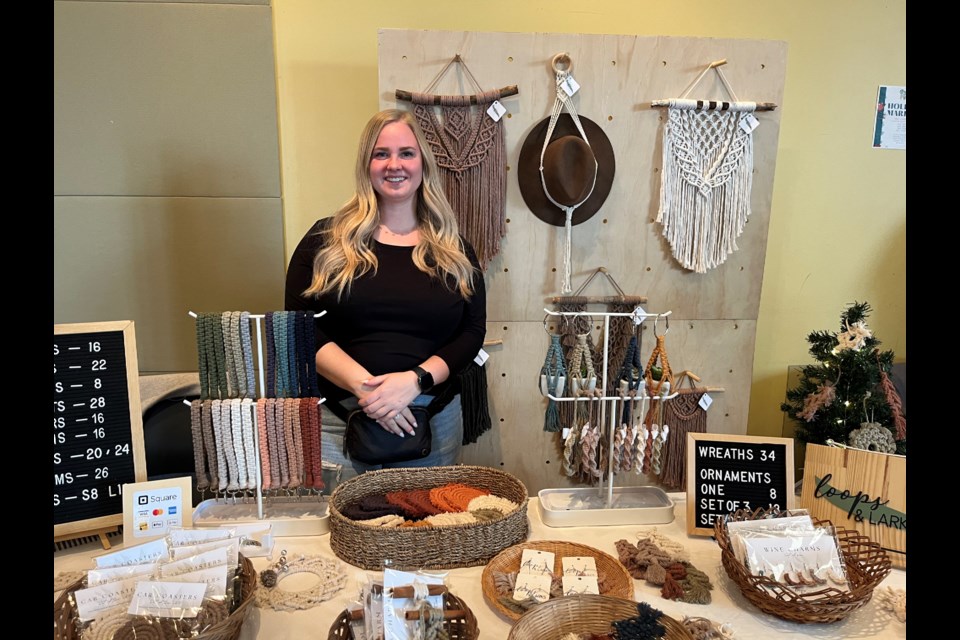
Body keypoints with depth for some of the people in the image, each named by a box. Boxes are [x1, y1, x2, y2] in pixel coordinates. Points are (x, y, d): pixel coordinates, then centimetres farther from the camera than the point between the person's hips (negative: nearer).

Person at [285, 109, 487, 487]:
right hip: (338, 418, -1)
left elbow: (473, 331, 0)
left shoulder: (453, 249, 6)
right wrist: (363, 385, -18)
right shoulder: (327, 240, 2)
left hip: (433, 421, 2)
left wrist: (414, 381, -17)